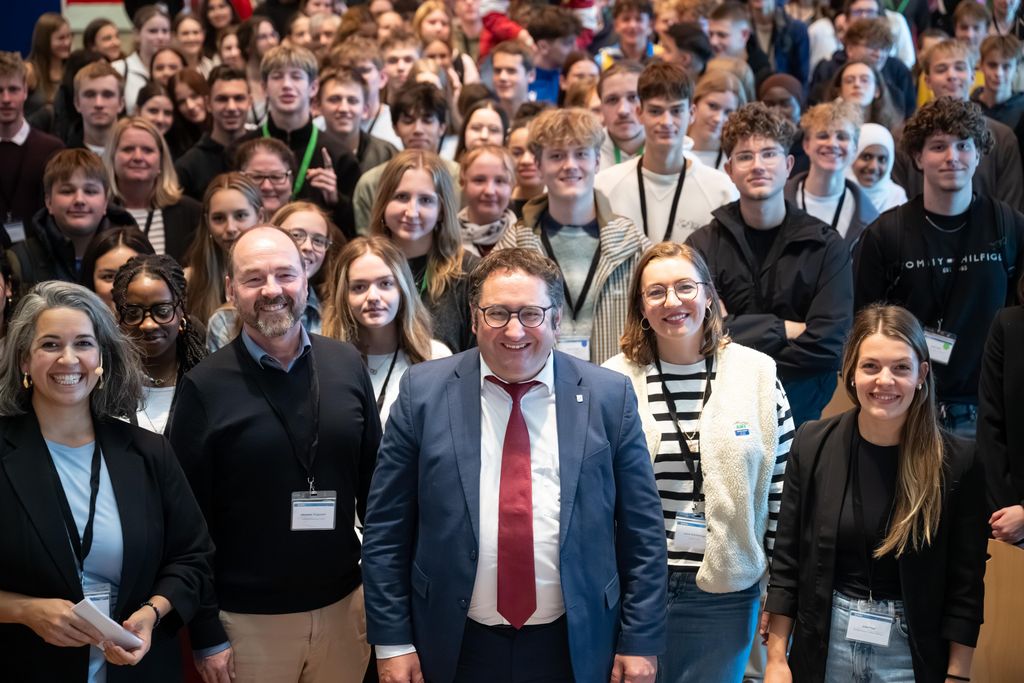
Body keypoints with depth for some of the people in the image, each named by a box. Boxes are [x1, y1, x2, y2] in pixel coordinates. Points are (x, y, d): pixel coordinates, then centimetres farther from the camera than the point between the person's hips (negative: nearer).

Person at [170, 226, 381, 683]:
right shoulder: (204, 387, -9)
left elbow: (373, 481, 6)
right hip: (247, 619, -3)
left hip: (344, 606, 3)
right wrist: (206, 635, -7)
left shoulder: (346, 365, 0)